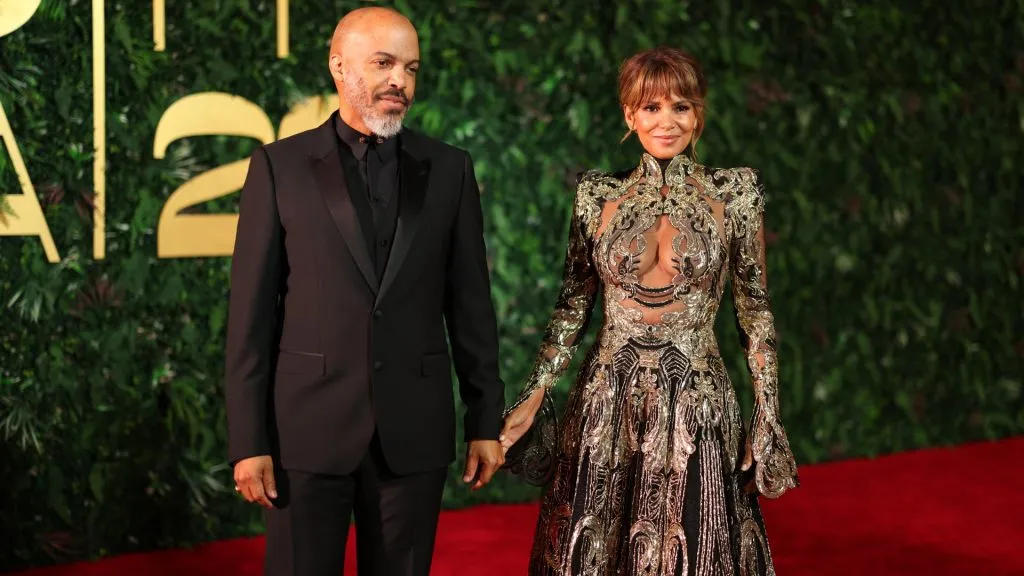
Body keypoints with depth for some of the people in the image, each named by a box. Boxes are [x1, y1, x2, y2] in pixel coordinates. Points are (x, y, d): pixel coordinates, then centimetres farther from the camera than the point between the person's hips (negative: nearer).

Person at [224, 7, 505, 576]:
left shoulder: (449, 170, 6)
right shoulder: (279, 166, 0)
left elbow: (471, 304, 8)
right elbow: (251, 313, -2)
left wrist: (485, 422, 6)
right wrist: (248, 440, -6)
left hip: (413, 430, 2)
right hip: (308, 424, -2)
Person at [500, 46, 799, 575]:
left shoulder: (735, 193, -1)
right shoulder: (598, 194, 3)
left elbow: (755, 308, 2)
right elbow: (573, 306, 8)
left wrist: (767, 418, -2)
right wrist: (531, 399, 2)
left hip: (696, 408, -1)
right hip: (606, 409, 2)